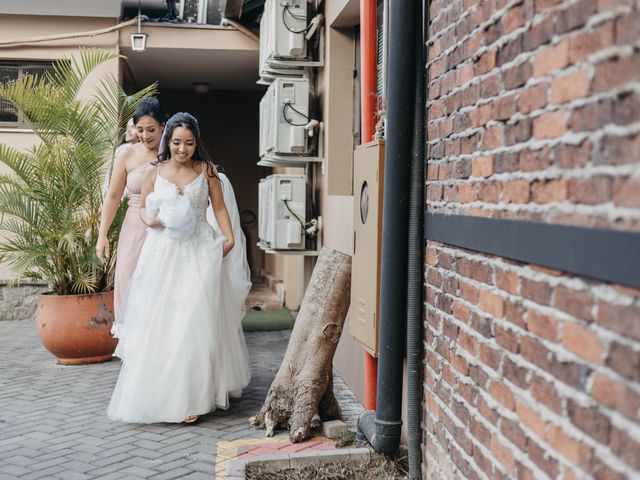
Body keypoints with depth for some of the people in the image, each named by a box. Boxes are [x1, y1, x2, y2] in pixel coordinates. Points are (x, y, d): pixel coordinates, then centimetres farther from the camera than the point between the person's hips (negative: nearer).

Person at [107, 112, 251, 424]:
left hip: (199, 252, -1)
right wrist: (151, 220, -7)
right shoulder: (154, 173, 6)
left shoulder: (206, 170, 3)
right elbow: (142, 208, 15)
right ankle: (158, 394, 13)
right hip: (164, 252, 2)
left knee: (195, 321, -5)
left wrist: (229, 237, -7)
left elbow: (219, 207, 6)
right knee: (158, 322, 1)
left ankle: (193, 397, 1)